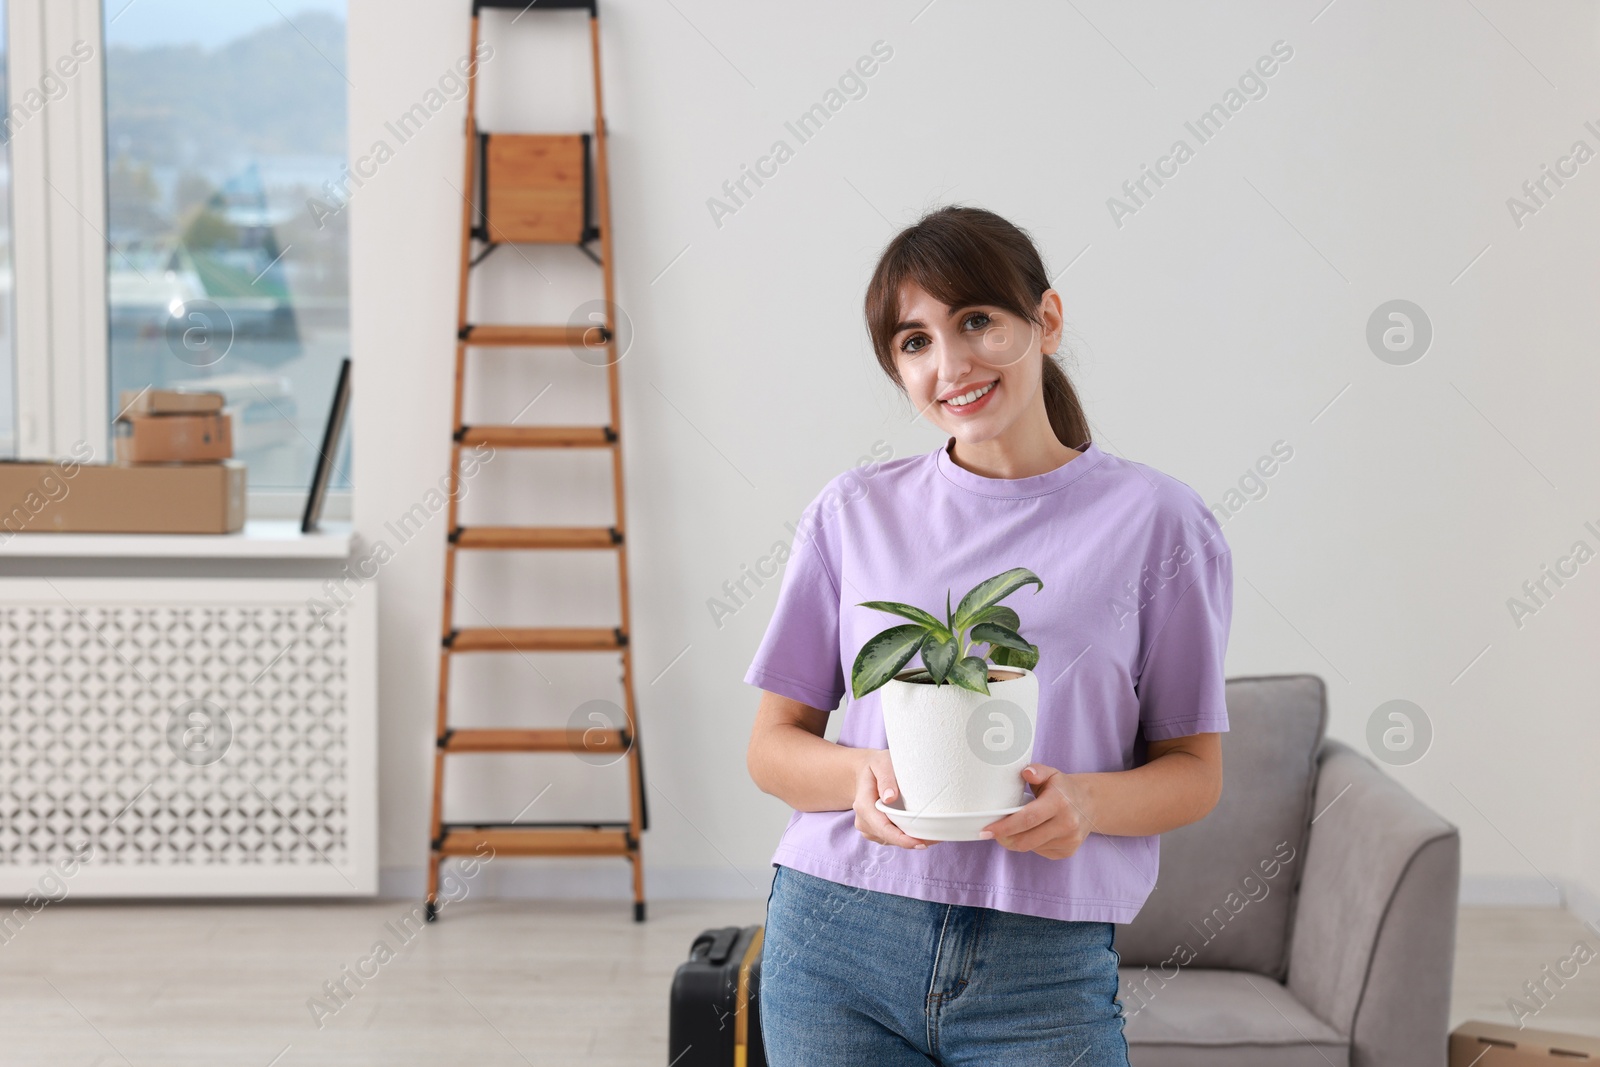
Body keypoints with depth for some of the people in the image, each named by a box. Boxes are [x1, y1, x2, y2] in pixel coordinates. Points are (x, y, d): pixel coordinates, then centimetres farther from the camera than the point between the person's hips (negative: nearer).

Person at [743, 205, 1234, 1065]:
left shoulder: (1154, 519, 0)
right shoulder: (855, 511, 6)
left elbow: (1195, 769, 3)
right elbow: (774, 742, 7)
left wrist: (1088, 802, -17)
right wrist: (860, 775, -13)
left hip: (1043, 968, -1)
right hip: (837, 944, 2)